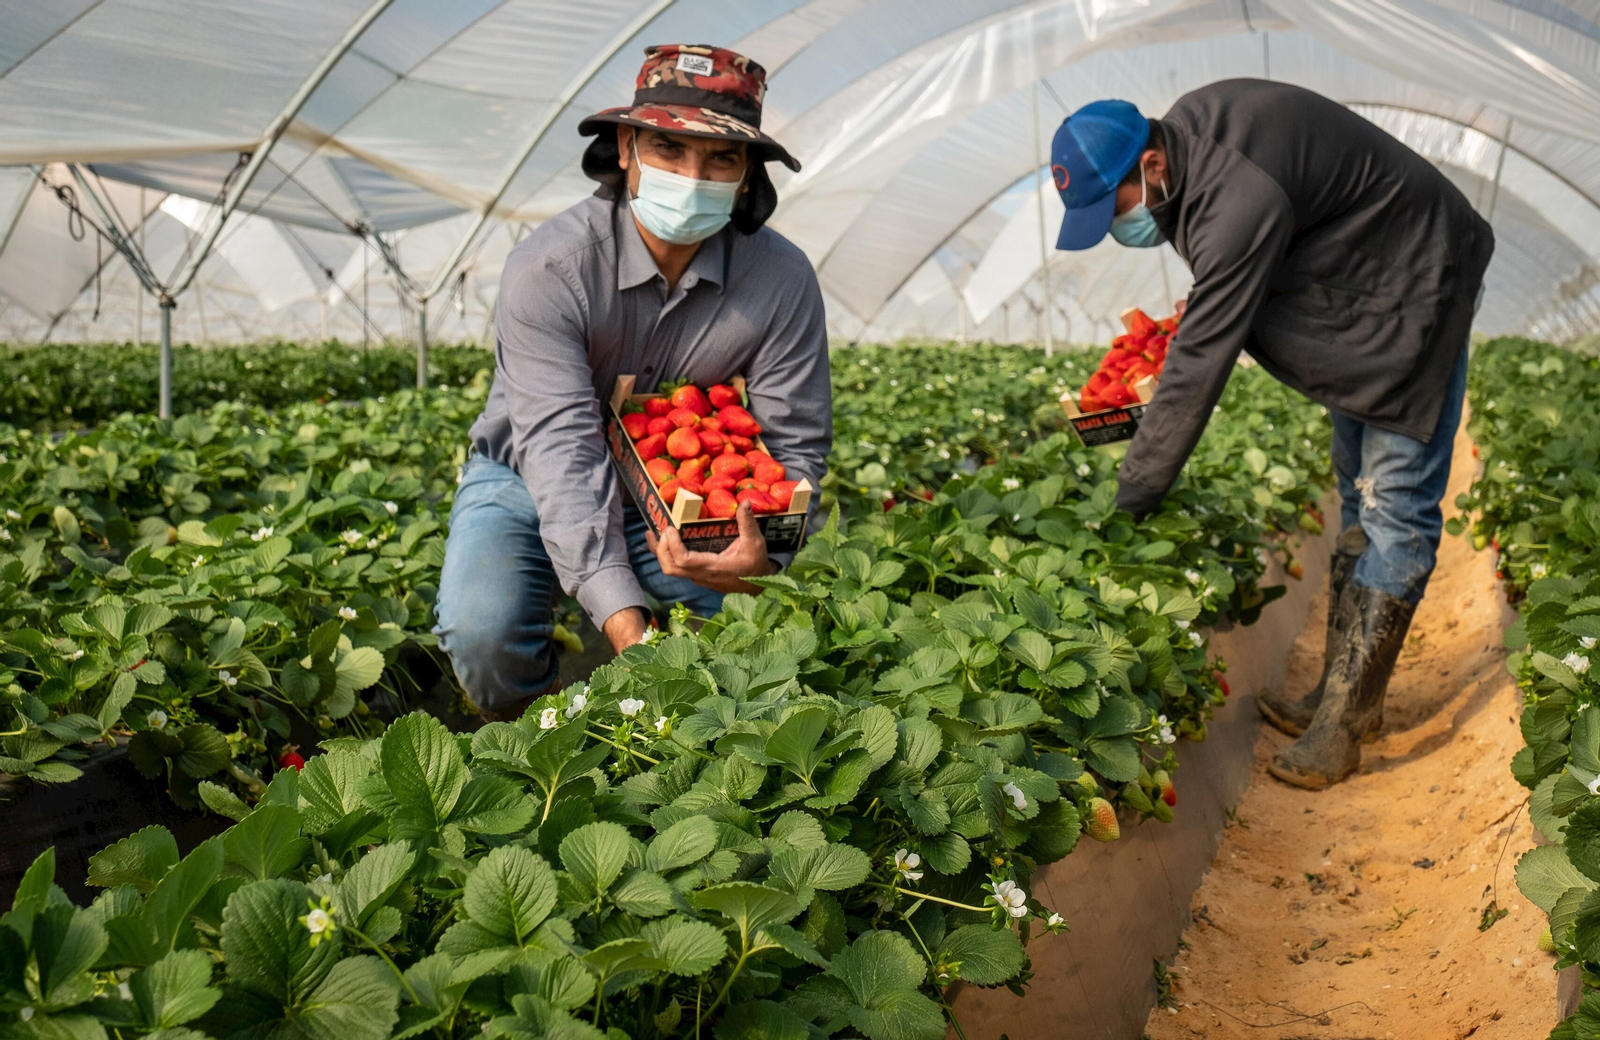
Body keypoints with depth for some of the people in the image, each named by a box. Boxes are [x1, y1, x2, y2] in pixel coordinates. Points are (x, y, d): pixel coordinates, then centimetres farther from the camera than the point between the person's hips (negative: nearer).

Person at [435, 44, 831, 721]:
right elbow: (561, 448, -32)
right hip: (531, 483, -2)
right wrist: (625, 622, -43)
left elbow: (795, 444, -13)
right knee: (483, 634, -30)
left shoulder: (782, 281, -16)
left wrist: (763, 554, -37)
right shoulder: (548, 269, -25)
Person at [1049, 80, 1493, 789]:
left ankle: (1346, 717, -9)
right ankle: (1341, 694, 18)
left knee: (1395, 507, -11)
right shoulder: (1186, 130, -8)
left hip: (1411, 294, -10)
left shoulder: (1240, 198, -37)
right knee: (1357, 497, 10)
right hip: (1350, 287, 10)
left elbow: (1199, 366, -35)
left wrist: (1130, 502, -30)